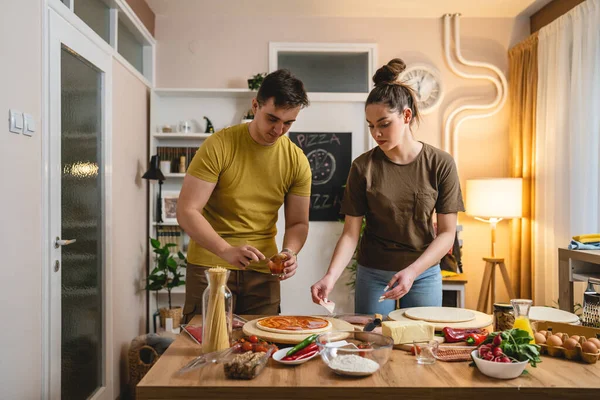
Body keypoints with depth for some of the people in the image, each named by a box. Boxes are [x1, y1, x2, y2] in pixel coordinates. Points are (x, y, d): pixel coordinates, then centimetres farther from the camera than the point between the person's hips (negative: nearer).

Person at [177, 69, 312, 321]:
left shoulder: (297, 161, -1)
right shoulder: (218, 146, -12)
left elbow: (298, 223, 5)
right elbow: (187, 212, -15)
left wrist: (289, 252, -16)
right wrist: (227, 251, -28)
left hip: (262, 272, 3)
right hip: (210, 265, -3)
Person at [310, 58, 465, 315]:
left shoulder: (440, 164, -8)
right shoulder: (363, 167, -7)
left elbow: (447, 233, -7)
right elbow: (350, 233, -7)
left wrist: (412, 271, -19)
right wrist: (331, 277, -22)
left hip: (424, 273, 0)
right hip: (372, 275, 0)